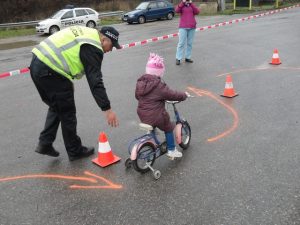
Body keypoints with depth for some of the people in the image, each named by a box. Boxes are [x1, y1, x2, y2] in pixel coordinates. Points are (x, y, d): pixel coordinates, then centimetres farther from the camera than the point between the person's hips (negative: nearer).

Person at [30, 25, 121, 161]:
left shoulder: (86, 32, 17)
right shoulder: (92, 48, -11)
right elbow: (95, 82, -17)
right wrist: (107, 109, -16)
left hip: (37, 63, 9)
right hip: (50, 73, -9)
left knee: (55, 108, 24)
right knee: (67, 113, 6)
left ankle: (44, 144, 25)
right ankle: (75, 151, 21)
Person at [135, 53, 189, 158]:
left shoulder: (140, 83, 1)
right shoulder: (159, 86, -19)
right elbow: (173, 95, -14)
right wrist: (184, 95, 5)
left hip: (143, 116, 6)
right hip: (157, 117, -6)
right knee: (168, 128, 19)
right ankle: (171, 150, 26)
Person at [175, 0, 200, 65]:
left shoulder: (192, 6, 12)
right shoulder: (181, 5, 8)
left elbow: (197, 12, -5)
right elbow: (177, 10, -13)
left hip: (192, 27, 3)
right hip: (183, 27, -3)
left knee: (190, 43, 5)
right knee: (181, 43, -7)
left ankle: (188, 57, 13)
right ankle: (178, 58, -4)